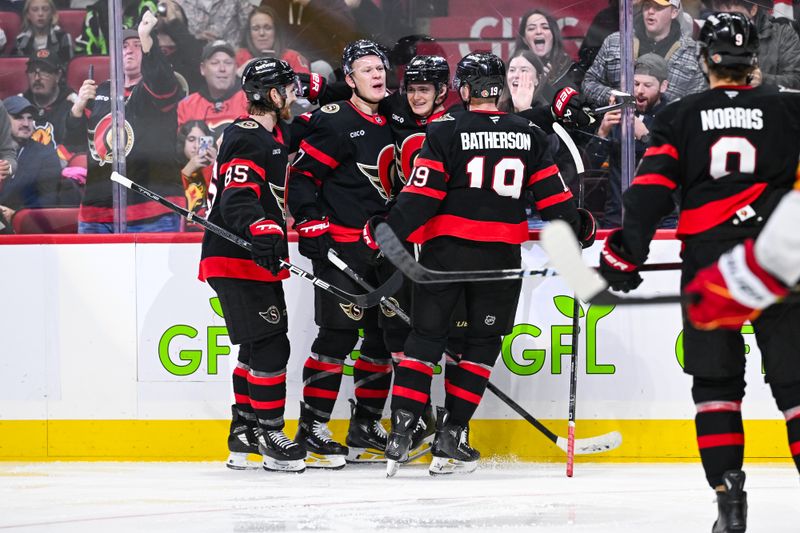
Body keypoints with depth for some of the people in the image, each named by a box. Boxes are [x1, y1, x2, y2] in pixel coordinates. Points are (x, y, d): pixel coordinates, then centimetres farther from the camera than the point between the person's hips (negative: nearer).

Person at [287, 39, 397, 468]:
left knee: (386, 334, 9)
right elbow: (302, 174, -12)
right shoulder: (336, 122, -9)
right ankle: (311, 430, -7)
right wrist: (311, 224, -17)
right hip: (340, 245, -8)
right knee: (339, 333, -12)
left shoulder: (389, 125, 15)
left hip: (380, 247, 8)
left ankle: (365, 431, 18)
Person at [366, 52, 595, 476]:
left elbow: (422, 195, -11)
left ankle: (401, 432, -4)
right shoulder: (528, 136, 5)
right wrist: (577, 230, 25)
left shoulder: (446, 132, -4)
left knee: (425, 337, 5)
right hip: (501, 255, 1)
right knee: (482, 343, 12)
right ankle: (450, 437, 6)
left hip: (446, 249, -1)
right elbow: (553, 195, 8)